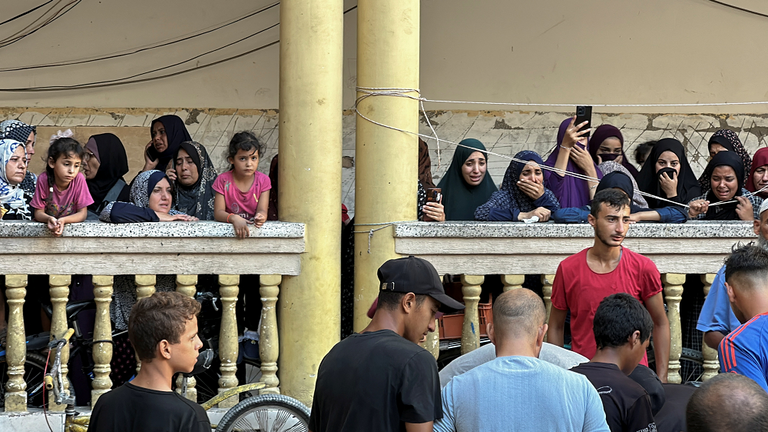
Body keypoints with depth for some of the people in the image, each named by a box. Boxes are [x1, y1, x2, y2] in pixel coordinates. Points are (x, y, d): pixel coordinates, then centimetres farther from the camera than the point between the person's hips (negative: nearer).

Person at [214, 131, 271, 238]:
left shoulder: (263, 180, 2)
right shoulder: (223, 180, -2)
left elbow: (262, 210, -6)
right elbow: (218, 213, -8)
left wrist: (261, 216, -32)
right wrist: (234, 218, -30)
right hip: (229, 229, -2)